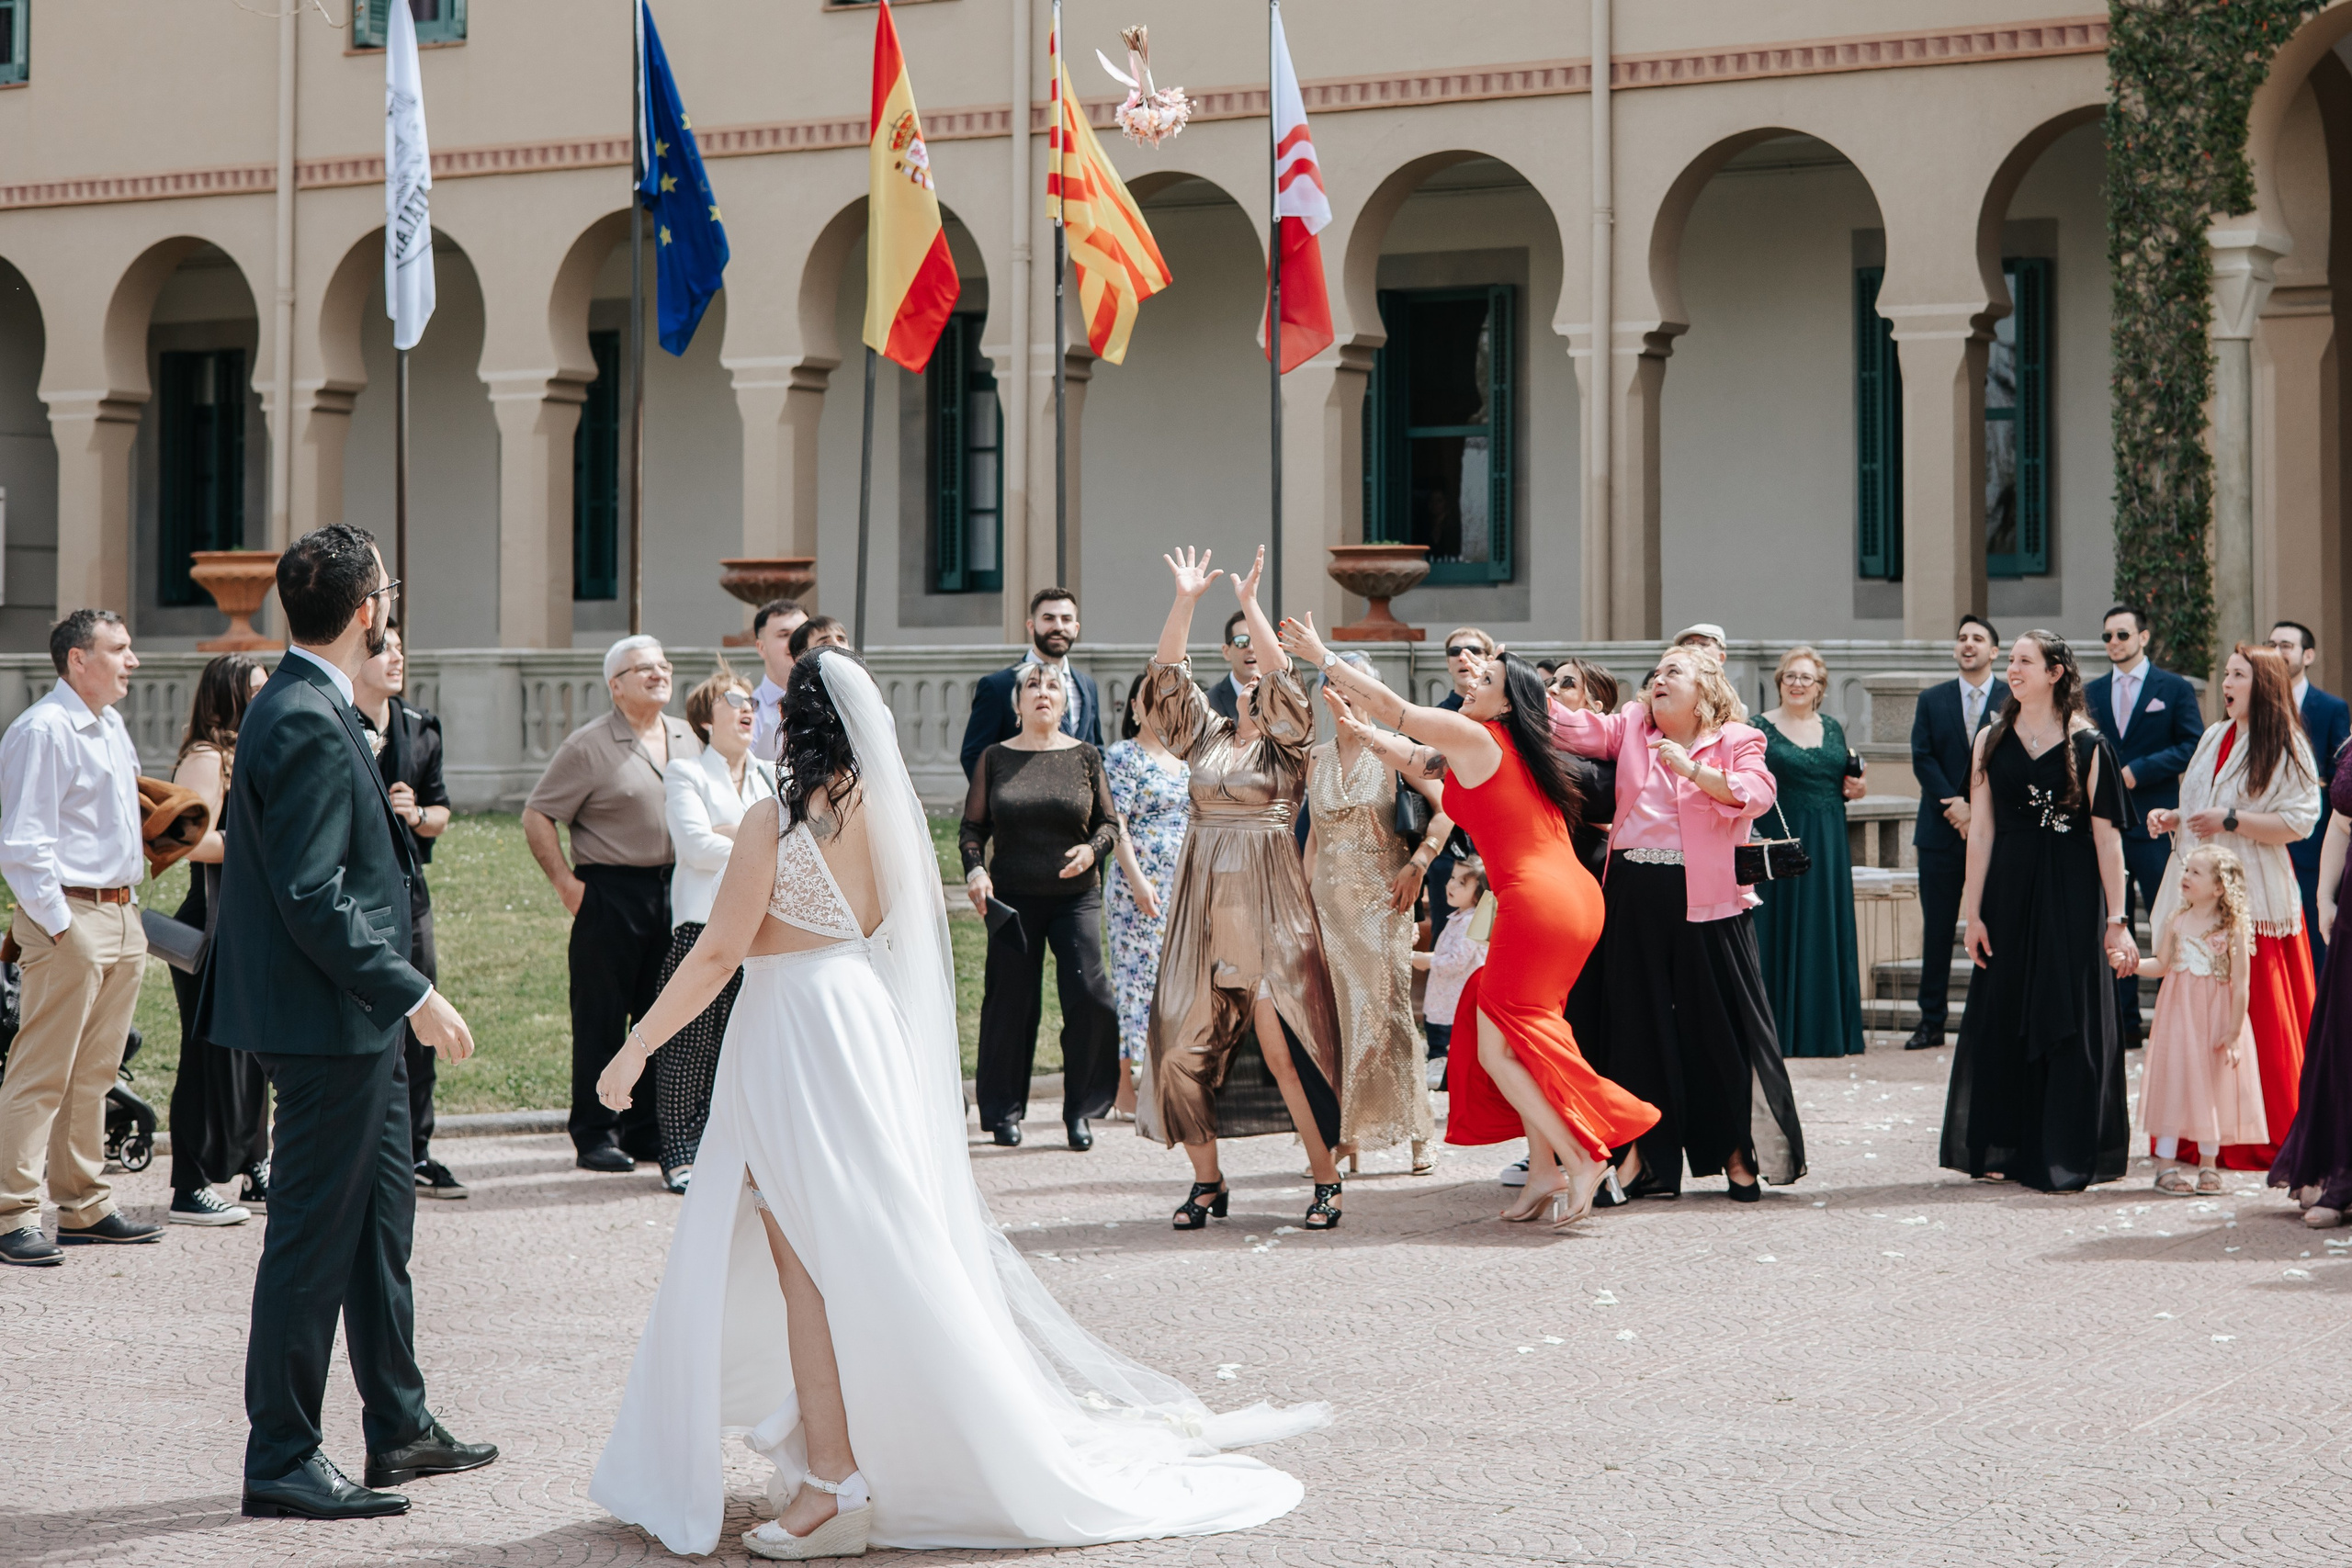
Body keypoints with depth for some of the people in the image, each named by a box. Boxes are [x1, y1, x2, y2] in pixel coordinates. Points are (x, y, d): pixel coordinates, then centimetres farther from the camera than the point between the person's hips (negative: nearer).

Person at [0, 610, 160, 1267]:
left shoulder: (112, 727, 16)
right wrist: (56, 922, -18)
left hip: (121, 916, 9)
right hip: (69, 918, -9)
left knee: (94, 1073, 14)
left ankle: (84, 1205, 21)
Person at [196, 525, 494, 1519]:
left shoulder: (307, 708, 12)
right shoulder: (309, 725, -20)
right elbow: (312, 895, -24)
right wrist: (412, 994, -22)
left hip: (356, 1024, 11)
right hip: (329, 1020, -11)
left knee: (381, 1218, 18)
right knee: (314, 1233, -3)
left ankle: (400, 1429, 29)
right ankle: (280, 1462, 4)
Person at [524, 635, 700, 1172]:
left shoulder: (687, 740, 11)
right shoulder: (589, 746, -7)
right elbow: (537, 817, -6)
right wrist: (565, 883, -10)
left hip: (672, 888, 6)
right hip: (610, 892, -6)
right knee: (600, 1019, -1)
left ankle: (648, 1130, 18)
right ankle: (595, 1135, 6)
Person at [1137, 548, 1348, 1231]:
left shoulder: (1285, 745, 4)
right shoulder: (1205, 736, 15)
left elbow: (1282, 677, -11)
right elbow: (1168, 676, 7)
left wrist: (1249, 604, -14)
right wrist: (1185, 602, -2)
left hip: (1269, 911, -5)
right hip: (1202, 910, 5)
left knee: (1283, 1048, -9)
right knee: (1185, 1049, 2)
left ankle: (1325, 1179, 0)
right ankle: (1207, 1182, 14)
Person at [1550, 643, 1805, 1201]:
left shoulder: (1735, 740, 4)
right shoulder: (1630, 727, 14)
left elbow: (1757, 794, -12)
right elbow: (1575, 728, 1)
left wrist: (1693, 768, -20)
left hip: (1705, 899, -3)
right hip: (1636, 896, 3)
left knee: (1717, 1021, 0)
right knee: (1638, 1019, 4)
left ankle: (1738, 1153, 12)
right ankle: (1640, 1157, 10)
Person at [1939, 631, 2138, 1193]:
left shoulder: (2087, 745, -3)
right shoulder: (1992, 742, 7)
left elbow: (2107, 838, -6)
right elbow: (1980, 831, 5)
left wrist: (2115, 921, -10)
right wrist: (1973, 912, -1)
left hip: (2071, 896, -3)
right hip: (2009, 890, 3)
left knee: (2068, 1022, -2)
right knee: (2004, 1016, 6)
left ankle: (2065, 1156, 4)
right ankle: (2003, 1149, 16)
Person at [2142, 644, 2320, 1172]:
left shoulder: (2287, 748, -5)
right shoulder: (2213, 738, 17)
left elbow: (2299, 821, -14)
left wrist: (2230, 821, -17)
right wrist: (2173, 819, 7)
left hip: (2253, 900, -7)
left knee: (2257, 1022, -4)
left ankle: (2265, 1139, 4)